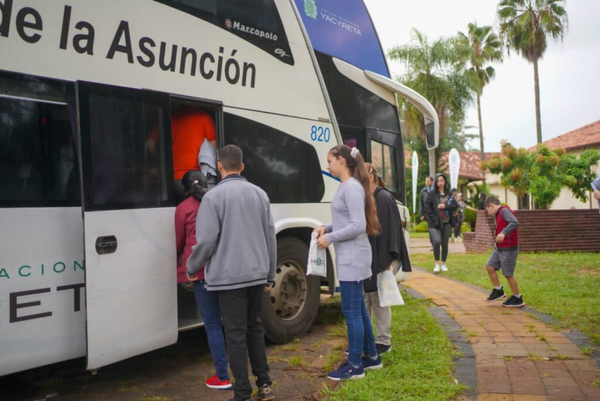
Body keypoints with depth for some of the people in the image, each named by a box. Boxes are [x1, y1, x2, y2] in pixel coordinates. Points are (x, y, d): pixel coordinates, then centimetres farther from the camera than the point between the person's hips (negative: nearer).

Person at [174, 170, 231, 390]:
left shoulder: (184, 208, 5)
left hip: (202, 270, -3)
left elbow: (179, 242, 16)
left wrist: (183, 260, 36)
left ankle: (222, 377, 8)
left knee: (212, 324, 3)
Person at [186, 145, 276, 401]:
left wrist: (191, 268, 7)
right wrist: (270, 275, 19)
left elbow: (206, 240, -12)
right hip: (257, 274, 5)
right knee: (254, 328, 18)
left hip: (229, 276, -5)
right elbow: (270, 237, 11)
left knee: (236, 334, 3)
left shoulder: (214, 196, -10)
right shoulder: (259, 193, 7)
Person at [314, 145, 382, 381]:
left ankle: (355, 366, 8)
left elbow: (358, 225, -22)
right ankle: (371, 357, 28)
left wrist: (330, 238, -16)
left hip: (352, 257, -10)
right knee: (358, 309, 17)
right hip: (349, 257, 10)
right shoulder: (346, 186, 14)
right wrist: (327, 228, 5)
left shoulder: (352, 187, -16)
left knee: (351, 311, -2)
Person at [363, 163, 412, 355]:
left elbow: (388, 228, -16)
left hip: (379, 260, -7)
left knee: (379, 300, 3)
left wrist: (386, 260, -19)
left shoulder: (384, 198, -12)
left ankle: (383, 341, 16)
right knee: (364, 300, 12)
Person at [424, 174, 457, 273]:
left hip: (447, 223, 3)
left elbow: (455, 205, 4)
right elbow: (427, 207, -5)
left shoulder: (449, 194, 10)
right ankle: (437, 264, -3)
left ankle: (443, 264, 21)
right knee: (437, 241, -19)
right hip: (435, 223, -3)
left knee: (445, 244, 7)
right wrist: (433, 218, -12)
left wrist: (445, 206, -12)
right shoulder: (432, 194, 0)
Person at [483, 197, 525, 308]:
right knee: (490, 267, 7)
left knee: (508, 274, 0)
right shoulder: (499, 214, 15)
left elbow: (515, 222, -31)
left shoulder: (504, 210, -15)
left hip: (509, 249, -9)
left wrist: (503, 232, -43)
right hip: (499, 248, 9)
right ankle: (498, 291, 19)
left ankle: (517, 299, 13)